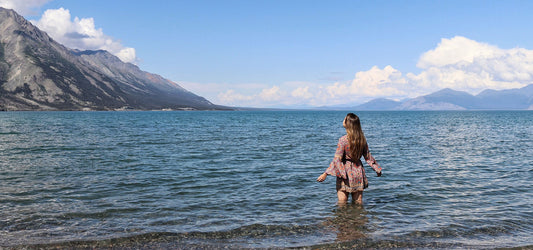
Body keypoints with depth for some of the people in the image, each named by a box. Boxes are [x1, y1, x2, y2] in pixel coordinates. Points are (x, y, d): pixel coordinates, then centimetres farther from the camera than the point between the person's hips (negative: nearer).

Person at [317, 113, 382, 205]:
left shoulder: (343, 140, -15)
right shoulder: (362, 139, 0)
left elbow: (337, 159, -18)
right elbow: (368, 156, 7)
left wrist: (325, 174, -16)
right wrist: (377, 169, 21)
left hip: (345, 173, -5)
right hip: (358, 173, 5)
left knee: (342, 204, 5)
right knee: (358, 203, 15)